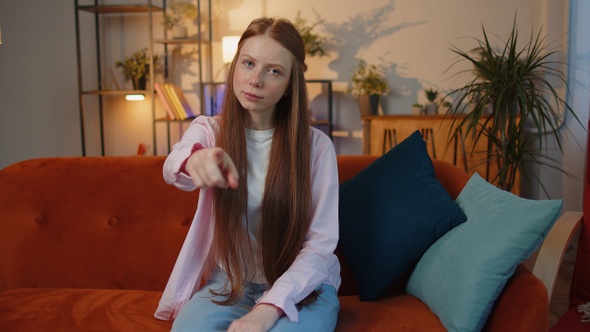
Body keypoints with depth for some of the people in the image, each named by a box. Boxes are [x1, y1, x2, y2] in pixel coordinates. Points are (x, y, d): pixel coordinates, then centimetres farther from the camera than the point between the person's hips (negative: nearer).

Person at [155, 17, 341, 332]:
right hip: (228, 282, 1)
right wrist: (196, 158, -53)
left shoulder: (316, 145, -8)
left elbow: (321, 244, -11)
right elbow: (173, 167, -27)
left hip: (300, 285, 0)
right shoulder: (208, 130, -3)